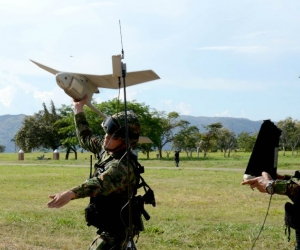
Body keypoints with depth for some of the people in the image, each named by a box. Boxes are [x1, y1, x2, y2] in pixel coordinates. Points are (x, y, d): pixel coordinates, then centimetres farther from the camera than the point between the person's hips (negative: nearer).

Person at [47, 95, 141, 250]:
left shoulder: (123, 166, -28)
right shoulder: (107, 150, 1)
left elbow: (101, 183, -46)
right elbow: (86, 138, 20)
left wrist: (71, 194, -62)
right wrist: (78, 109, 19)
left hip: (115, 231, -10)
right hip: (111, 227, 10)